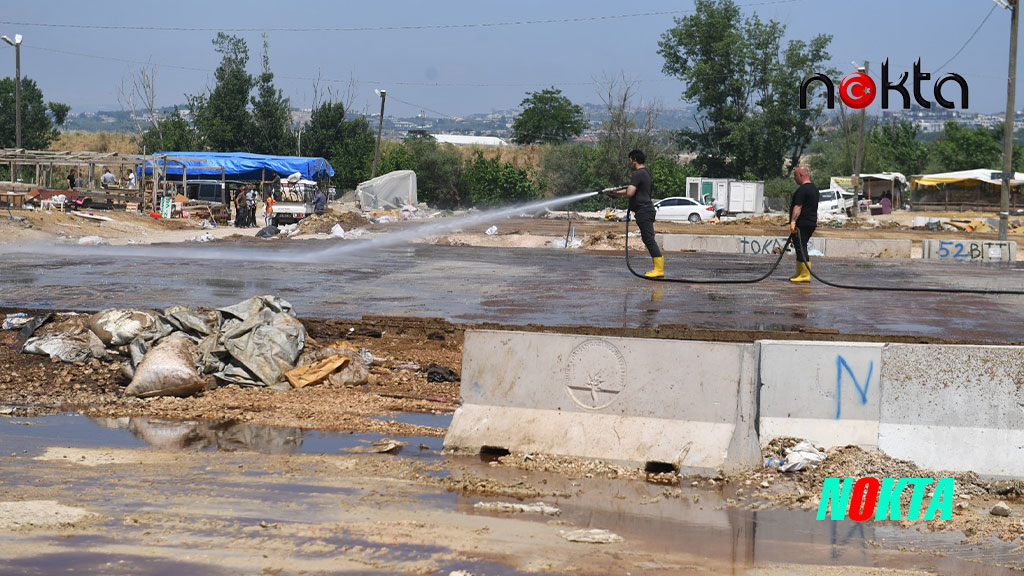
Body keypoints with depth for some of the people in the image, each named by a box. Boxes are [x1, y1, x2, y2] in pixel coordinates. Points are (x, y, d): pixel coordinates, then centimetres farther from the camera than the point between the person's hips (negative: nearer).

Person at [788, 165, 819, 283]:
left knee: (801, 248, -9)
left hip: (802, 224, -10)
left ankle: (805, 275, -13)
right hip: (811, 223, 10)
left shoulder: (802, 189, -15)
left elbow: (798, 207, -22)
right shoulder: (814, 188, 18)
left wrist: (793, 222, -25)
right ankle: (799, 274, 20)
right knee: (801, 248, 16)